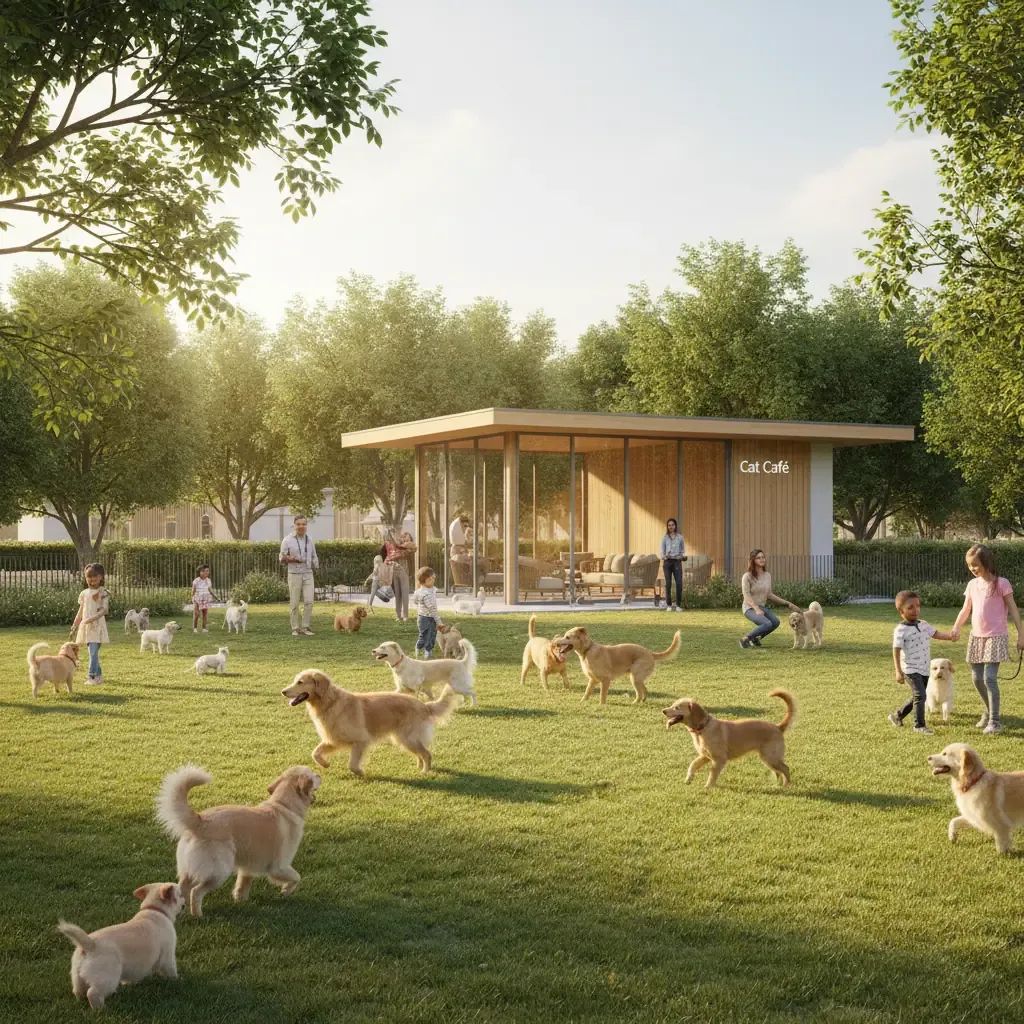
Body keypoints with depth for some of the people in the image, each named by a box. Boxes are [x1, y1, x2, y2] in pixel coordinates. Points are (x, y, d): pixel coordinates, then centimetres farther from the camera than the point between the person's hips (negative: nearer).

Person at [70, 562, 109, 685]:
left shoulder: (103, 592, -3)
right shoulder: (84, 593, 13)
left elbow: (105, 609, -13)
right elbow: (80, 612, 18)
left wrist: (93, 618, -26)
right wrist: (74, 627, 17)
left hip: (97, 625, -5)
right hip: (86, 625, 5)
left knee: (93, 651, -13)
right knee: (93, 651, 9)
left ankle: (92, 677, -15)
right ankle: (98, 675, 20)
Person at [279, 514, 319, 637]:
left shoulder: (309, 540, 10)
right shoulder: (287, 540, -2)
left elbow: (314, 556, 21)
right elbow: (282, 559, -1)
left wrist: (316, 565, 4)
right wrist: (291, 559, -19)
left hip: (308, 574, 3)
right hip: (294, 575, -3)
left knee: (309, 601, -6)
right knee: (294, 604, 0)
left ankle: (306, 627, 3)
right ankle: (295, 628, 8)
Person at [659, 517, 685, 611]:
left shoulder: (680, 537, 9)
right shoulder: (665, 538, 9)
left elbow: (682, 550, 14)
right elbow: (662, 551, 9)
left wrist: (683, 556, -8)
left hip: (677, 561, 0)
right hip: (667, 561, 0)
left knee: (679, 583, -9)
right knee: (668, 584, -1)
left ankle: (678, 604, -2)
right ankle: (668, 605, 5)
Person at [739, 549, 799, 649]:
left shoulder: (767, 575, 6)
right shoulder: (747, 576, -12)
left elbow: (769, 595, 12)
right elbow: (746, 596, -17)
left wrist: (787, 603, 8)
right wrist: (757, 609, -29)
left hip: (763, 607, 6)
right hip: (750, 608, -6)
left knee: (775, 621, -22)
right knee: (767, 624, -30)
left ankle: (756, 638, 3)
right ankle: (745, 639, -10)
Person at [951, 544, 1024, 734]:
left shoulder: (1001, 583, -9)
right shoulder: (972, 585, 7)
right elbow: (966, 610, 13)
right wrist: (956, 628, -3)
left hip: (996, 637, -6)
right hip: (976, 637, 6)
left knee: (989, 678, -13)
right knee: (977, 678, 9)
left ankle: (994, 721, -9)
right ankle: (989, 711, 31)